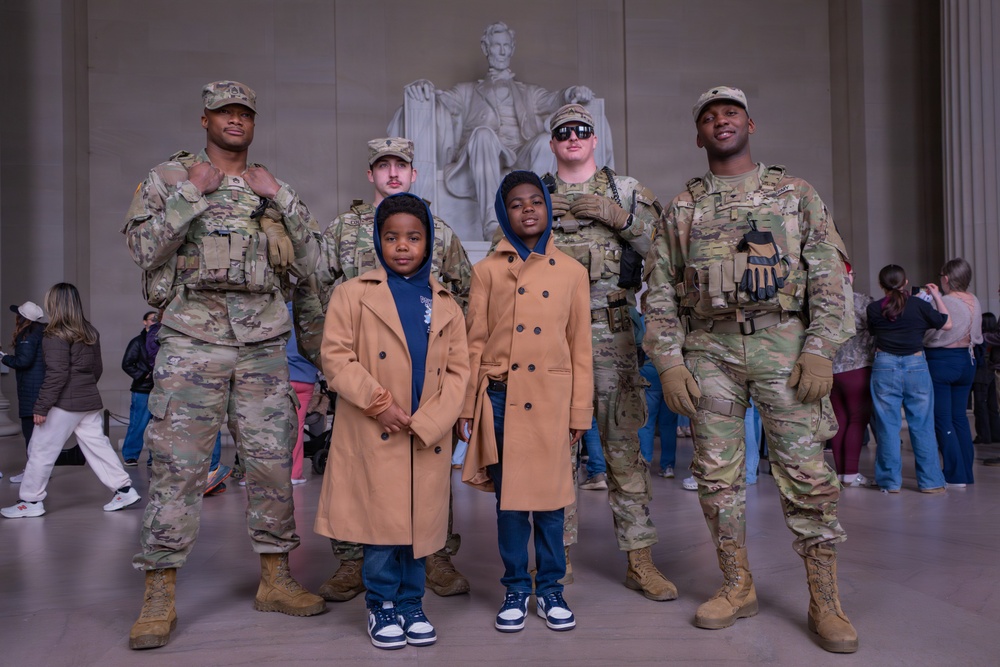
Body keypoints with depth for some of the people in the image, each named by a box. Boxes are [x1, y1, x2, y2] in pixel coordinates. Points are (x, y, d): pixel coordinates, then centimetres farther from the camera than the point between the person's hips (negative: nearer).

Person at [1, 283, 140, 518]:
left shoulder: (57, 335, -12)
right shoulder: (90, 332, 10)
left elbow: (56, 374, -18)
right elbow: (97, 367, 17)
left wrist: (41, 406, -14)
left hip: (64, 402, -7)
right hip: (89, 400, 7)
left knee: (41, 449, 4)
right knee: (97, 445, 10)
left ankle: (31, 501, 10)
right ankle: (124, 488, 7)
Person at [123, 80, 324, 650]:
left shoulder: (272, 187, 16)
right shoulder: (168, 177, 9)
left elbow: (309, 263, 8)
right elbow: (145, 250, -4)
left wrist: (280, 197, 0)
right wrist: (193, 192, -8)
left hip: (264, 342, 3)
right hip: (193, 339, -3)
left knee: (273, 460, 5)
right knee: (178, 464, -4)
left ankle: (276, 580, 18)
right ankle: (160, 597, 7)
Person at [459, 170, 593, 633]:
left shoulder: (571, 273, 5)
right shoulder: (488, 271, 4)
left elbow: (581, 347, 6)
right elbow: (475, 342, 4)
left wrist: (580, 412, 4)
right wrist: (467, 405, 1)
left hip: (551, 400, 0)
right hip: (501, 398, 0)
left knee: (550, 497, 7)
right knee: (508, 497, 8)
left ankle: (550, 588, 25)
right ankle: (515, 589, 24)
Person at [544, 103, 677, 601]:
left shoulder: (626, 191, 11)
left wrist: (619, 217, -10)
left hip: (610, 331, -1)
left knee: (624, 443, 0)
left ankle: (640, 559, 8)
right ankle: (558, 553, 17)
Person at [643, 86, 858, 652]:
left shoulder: (796, 193, 10)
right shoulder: (681, 208, 13)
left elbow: (830, 276, 3)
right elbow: (661, 292, 9)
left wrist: (820, 349, -8)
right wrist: (669, 362, -1)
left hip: (783, 342, -2)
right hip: (710, 350, 2)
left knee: (806, 470, -3)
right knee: (717, 474, 4)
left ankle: (826, 600, 11)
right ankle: (739, 588, 20)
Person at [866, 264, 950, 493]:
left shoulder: (874, 309, -2)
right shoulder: (919, 305, -5)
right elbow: (947, 323, 7)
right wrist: (936, 296, 16)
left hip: (884, 367, 0)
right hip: (916, 365, 0)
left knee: (887, 427, 6)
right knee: (922, 426, 8)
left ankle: (891, 481, 10)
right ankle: (930, 481, 13)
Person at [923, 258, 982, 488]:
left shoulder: (943, 302, -18)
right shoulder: (975, 301, 5)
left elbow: (929, 336, -15)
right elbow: (978, 337, 13)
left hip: (941, 362, -7)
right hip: (967, 360, 7)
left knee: (942, 420, 0)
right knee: (960, 417, 14)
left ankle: (955, 475, 0)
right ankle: (967, 472, 19)